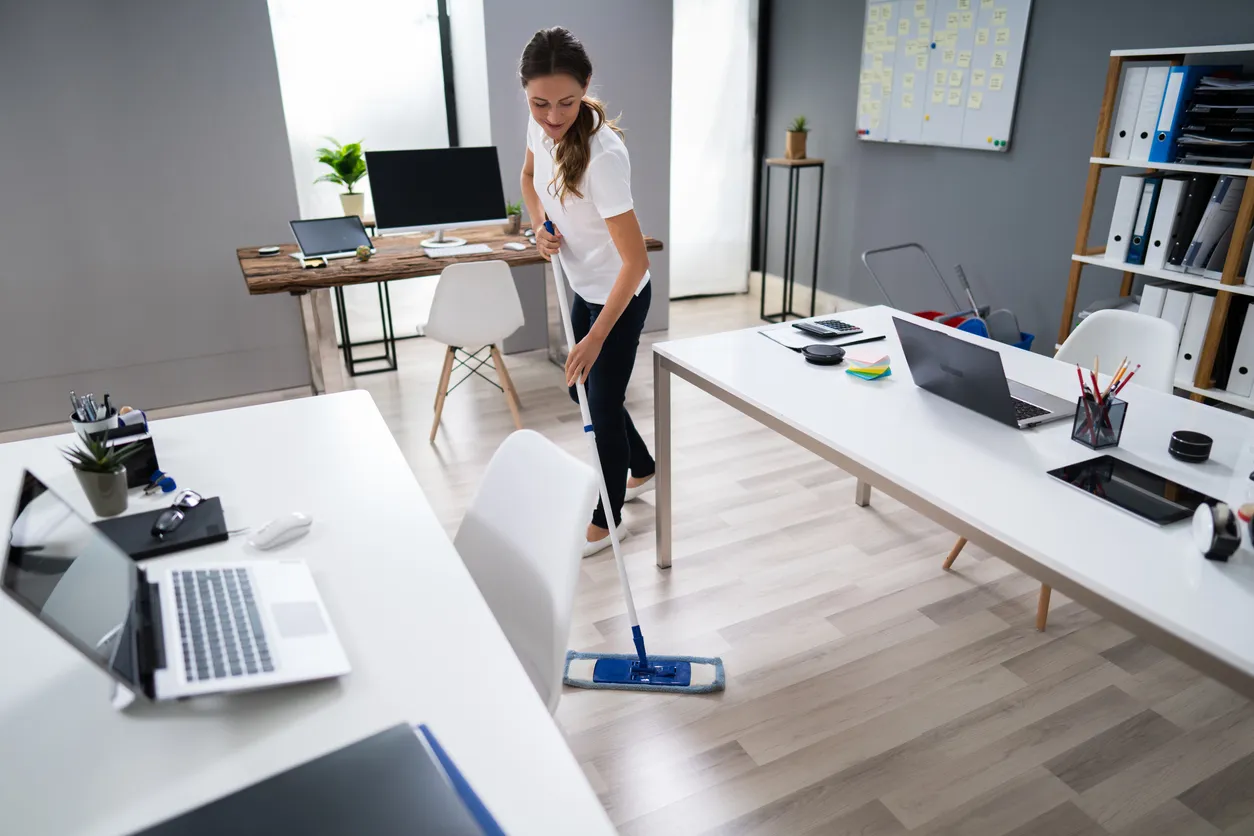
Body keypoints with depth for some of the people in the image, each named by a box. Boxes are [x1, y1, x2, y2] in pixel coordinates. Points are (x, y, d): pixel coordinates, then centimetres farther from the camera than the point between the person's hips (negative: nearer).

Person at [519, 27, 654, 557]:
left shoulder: (603, 154, -33)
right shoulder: (542, 125, -10)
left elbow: (635, 262, -32)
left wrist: (595, 340, -33)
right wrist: (541, 227, -6)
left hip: (620, 294, -8)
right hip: (585, 288, 8)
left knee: (602, 404, 2)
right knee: (582, 390, 20)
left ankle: (607, 521, 24)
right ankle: (642, 470, 44)